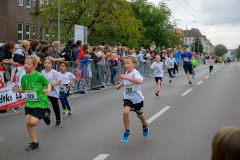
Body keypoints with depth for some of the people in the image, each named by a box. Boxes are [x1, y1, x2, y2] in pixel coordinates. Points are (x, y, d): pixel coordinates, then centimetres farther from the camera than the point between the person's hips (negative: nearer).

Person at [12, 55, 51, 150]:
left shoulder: (39, 76, -13)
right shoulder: (24, 77, 5)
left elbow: (48, 84, -2)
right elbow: (23, 89, 15)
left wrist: (48, 90, -22)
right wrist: (17, 90, -5)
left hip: (40, 103, -6)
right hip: (29, 103, 6)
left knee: (33, 122, -16)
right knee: (27, 122, -1)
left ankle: (44, 115, 17)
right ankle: (35, 143, 15)